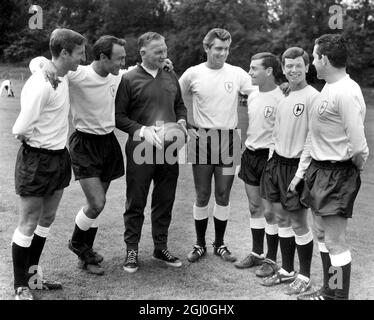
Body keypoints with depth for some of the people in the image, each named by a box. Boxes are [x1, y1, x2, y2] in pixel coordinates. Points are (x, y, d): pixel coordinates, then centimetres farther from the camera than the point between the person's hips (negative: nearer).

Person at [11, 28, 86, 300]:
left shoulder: (64, 76, 3)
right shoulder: (40, 85, -23)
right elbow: (21, 129, -25)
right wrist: (35, 141, -3)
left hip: (60, 157, 9)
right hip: (37, 160, -8)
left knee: (47, 219, 18)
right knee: (28, 225, 4)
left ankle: (32, 274, 34)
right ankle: (21, 287, 18)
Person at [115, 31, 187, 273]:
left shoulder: (171, 77, 11)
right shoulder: (129, 79, -4)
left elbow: (180, 106, 23)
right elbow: (118, 116, -5)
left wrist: (182, 122, 3)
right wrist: (142, 130, -17)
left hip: (169, 148, 5)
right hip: (140, 149, -4)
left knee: (165, 201, 12)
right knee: (136, 202, 4)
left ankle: (161, 247, 27)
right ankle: (132, 250, 18)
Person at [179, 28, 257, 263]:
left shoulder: (238, 74, -1)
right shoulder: (193, 74, -1)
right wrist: (191, 121, 8)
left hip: (228, 140, 1)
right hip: (202, 139, 0)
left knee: (223, 195, 7)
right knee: (202, 196, 6)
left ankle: (220, 244, 23)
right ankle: (200, 244, 21)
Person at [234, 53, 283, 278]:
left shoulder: (280, 99, -15)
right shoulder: (252, 97, 9)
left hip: (268, 157, -7)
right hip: (250, 154, 7)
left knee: (270, 211, 0)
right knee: (254, 207, 14)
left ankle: (271, 260, 14)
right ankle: (257, 253, 28)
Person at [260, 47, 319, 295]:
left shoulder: (312, 97, -12)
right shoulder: (284, 97, 10)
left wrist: (300, 173, -17)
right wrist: (273, 163, 10)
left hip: (297, 167, -7)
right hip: (278, 163, 7)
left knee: (299, 224, 1)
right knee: (282, 219, 14)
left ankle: (304, 277, 17)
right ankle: (286, 271, 27)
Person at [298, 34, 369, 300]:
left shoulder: (347, 92, -22)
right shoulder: (329, 87, 8)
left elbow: (358, 146, -23)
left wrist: (358, 164, -5)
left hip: (337, 174, -10)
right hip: (319, 168, 10)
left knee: (335, 242, -1)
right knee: (322, 233, 19)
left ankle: (339, 296, 14)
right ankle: (329, 291, 34)